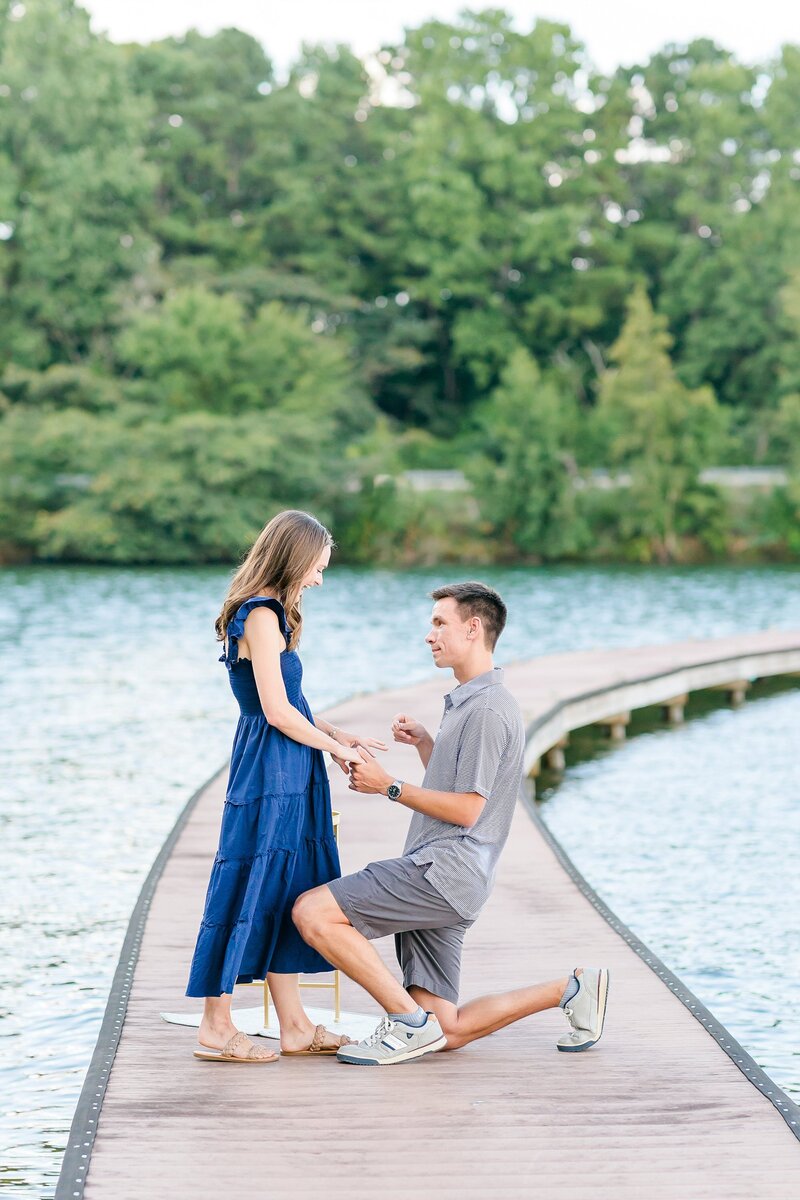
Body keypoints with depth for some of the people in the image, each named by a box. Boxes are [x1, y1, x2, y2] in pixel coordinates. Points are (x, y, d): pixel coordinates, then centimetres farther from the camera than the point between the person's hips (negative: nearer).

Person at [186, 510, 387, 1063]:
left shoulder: (269, 613, 15)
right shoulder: (261, 616, -15)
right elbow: (278, 712, -18)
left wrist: (341, 735, 13)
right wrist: (337, 749, -7)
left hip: (288, 777, 10)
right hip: (269, 774, -10)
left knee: (286, 893, 12)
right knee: (251, 888, -5)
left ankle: (295, 1026, 17)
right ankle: (216, 1029, 0)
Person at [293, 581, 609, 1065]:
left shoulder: (488, 710, -11)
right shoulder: (467, 702, 23)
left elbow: (466, 809, -16)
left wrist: (390, 786, -10)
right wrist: (424, 743, 17)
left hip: (444, 872, -10)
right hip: (437, 880, 10)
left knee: (312, 912, -18)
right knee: (445, 1033, 6)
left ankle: (410, 1022, -14)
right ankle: (573, 989, 14)